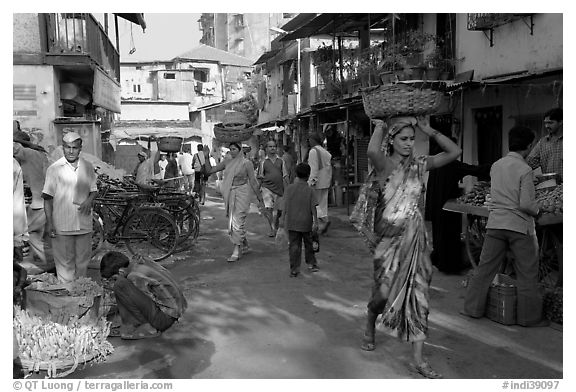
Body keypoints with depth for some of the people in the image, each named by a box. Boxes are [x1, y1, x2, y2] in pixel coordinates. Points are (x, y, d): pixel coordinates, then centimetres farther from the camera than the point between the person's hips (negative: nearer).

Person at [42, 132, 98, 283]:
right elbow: (48, 198, -3)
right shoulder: (54, 168, -4)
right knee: (65, 261, 3)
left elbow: (94, 190, 15)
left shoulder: (88, 167, 5)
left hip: (84, 223, 3)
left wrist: (89, 200, -8)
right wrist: (50, 223, -8)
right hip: (62, 225, -3)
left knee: (83, 260, 13)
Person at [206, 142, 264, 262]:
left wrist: (260, 198, -2)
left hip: (241, 194, -6)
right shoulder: (227, 162, 9)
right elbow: (210, 170, 10)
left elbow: (253, 182, -3)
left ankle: (237, 251, -4)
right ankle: (245, 246, 29)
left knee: (237, 222, -9)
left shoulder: (246, 163, -5)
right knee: (232, 222, 13)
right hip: (229, 195, 6)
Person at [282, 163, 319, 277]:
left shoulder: (289, 188, -3)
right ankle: (311, 263, 31)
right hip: (306, 222, 0)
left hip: (291, 222, 1)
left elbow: (285, 206, 1)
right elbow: (313, 207, -10)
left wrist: (284, 219, 10)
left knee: (294, 245, 3)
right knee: (308, 243, 18)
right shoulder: (309, 190, -7)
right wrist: (315, 222, -7)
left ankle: (294, 269, 2)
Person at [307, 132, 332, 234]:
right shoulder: (326, 152, 15)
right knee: (323, 202, 11)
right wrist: (329, 182, 20)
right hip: (325, 182, 8)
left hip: (317, 182, -8)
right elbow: (329, 168, 16)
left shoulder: (313, 151, -10)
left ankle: (324, 219, -18)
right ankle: (321, 226, 13)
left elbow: (314, 168, -18)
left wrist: (312, 181, -18)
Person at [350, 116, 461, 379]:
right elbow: (372, 151, -31)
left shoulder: (419, 165, 5)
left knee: (417, 294, 1)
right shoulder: (384, 165, -7)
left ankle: (418, 359, 7)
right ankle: (369, 329, 38)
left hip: (414, 237, 4)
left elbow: (454, 152, 3)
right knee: (384, 290, 2)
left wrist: (428, 130, -1)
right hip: (388, 237, -3)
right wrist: (380, 125, -14)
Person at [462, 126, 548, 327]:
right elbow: (526, 204, -16)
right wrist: (537, 209, 3)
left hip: (495, 223, 5)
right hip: (519, 226, -5)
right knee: (527, 273, 8)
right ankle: (529, 317, 16)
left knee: (485, 267, 12)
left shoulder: (496, 165, 4)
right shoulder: (525, 170, -13)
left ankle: (473, 308, 20)